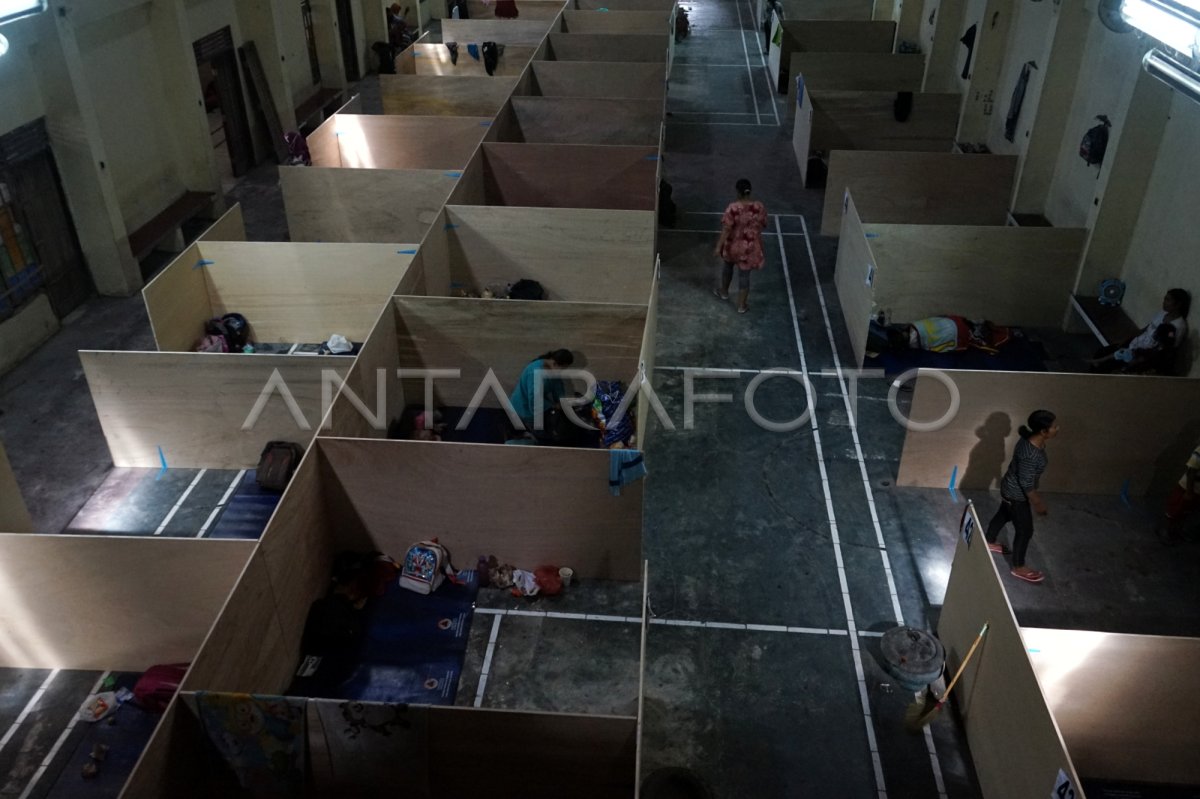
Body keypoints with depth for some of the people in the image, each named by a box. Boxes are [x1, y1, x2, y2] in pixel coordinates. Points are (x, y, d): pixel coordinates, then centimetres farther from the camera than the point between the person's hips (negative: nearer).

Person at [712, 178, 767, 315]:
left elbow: (726, 229, -21)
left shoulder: (733, 207, -22)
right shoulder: (760, 207, -12)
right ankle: (741, 306, 20)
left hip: (733, 245, -1)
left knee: (728, 266, 27)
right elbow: (763, 225, 3)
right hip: (750, 247, 1)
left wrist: (718, 247, -14)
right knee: (744, 275, 12)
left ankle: (724, 292, 48)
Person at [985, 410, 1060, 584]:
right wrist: (1037, 503, -15)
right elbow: (1026, 483, -27)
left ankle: (989, 542, 54)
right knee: (1025, 531, 10)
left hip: (1011, 490, 9)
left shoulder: (1033, 440, -9)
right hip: (1017, 495, -9)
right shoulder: (1030, 454, -37)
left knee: (1003, 515, 30)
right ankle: (1018, 568, 29)